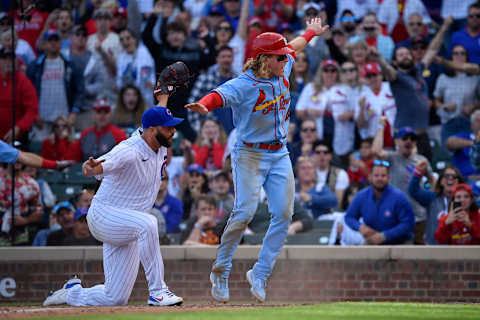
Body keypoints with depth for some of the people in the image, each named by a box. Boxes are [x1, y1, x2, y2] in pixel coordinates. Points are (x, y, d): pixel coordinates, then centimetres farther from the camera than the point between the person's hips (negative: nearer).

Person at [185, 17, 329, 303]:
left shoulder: (283, 72, 3)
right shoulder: (244, 85, -18)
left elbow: (293, 48, 25)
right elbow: (218, 96, -36)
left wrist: (310, 33, 43)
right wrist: (203, 106, -59)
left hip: (280, 155, 7)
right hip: (250, 155, -7)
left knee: (284, 214, -4)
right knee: (245, 212, -18)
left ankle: (260, 274, 5)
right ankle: (221, 271, -2)